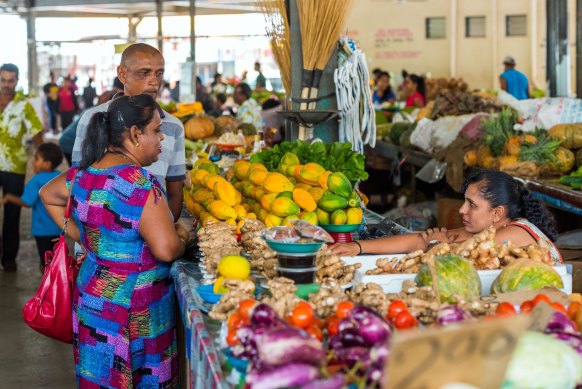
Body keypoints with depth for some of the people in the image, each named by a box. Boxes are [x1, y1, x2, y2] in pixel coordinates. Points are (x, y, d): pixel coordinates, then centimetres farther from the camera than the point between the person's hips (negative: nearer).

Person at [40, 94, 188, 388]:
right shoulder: (140, 182, -23)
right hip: (133, 311, -8)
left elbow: (47, 195, 23)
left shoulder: (83, 173, 3)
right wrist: (182, 236, -5)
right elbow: (166, 249, -27)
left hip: (91, 294, 8)